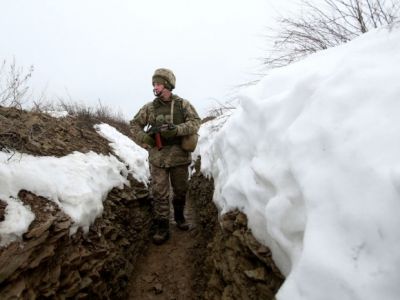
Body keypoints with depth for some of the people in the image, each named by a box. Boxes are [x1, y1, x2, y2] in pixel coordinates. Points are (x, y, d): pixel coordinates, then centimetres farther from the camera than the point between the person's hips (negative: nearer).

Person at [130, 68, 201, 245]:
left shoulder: (183, 104, -1)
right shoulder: (149, 107, 4)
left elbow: (195, 122, -10)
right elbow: (134, 125, 11)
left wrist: (176, 130, -25)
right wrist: (145, 139, -6)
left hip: (180, 157, 0)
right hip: (158, 159, 0)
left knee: (180, 190, 15)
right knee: (159, 193, 0)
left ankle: (179, 216, 39)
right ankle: (162, 228, 12)